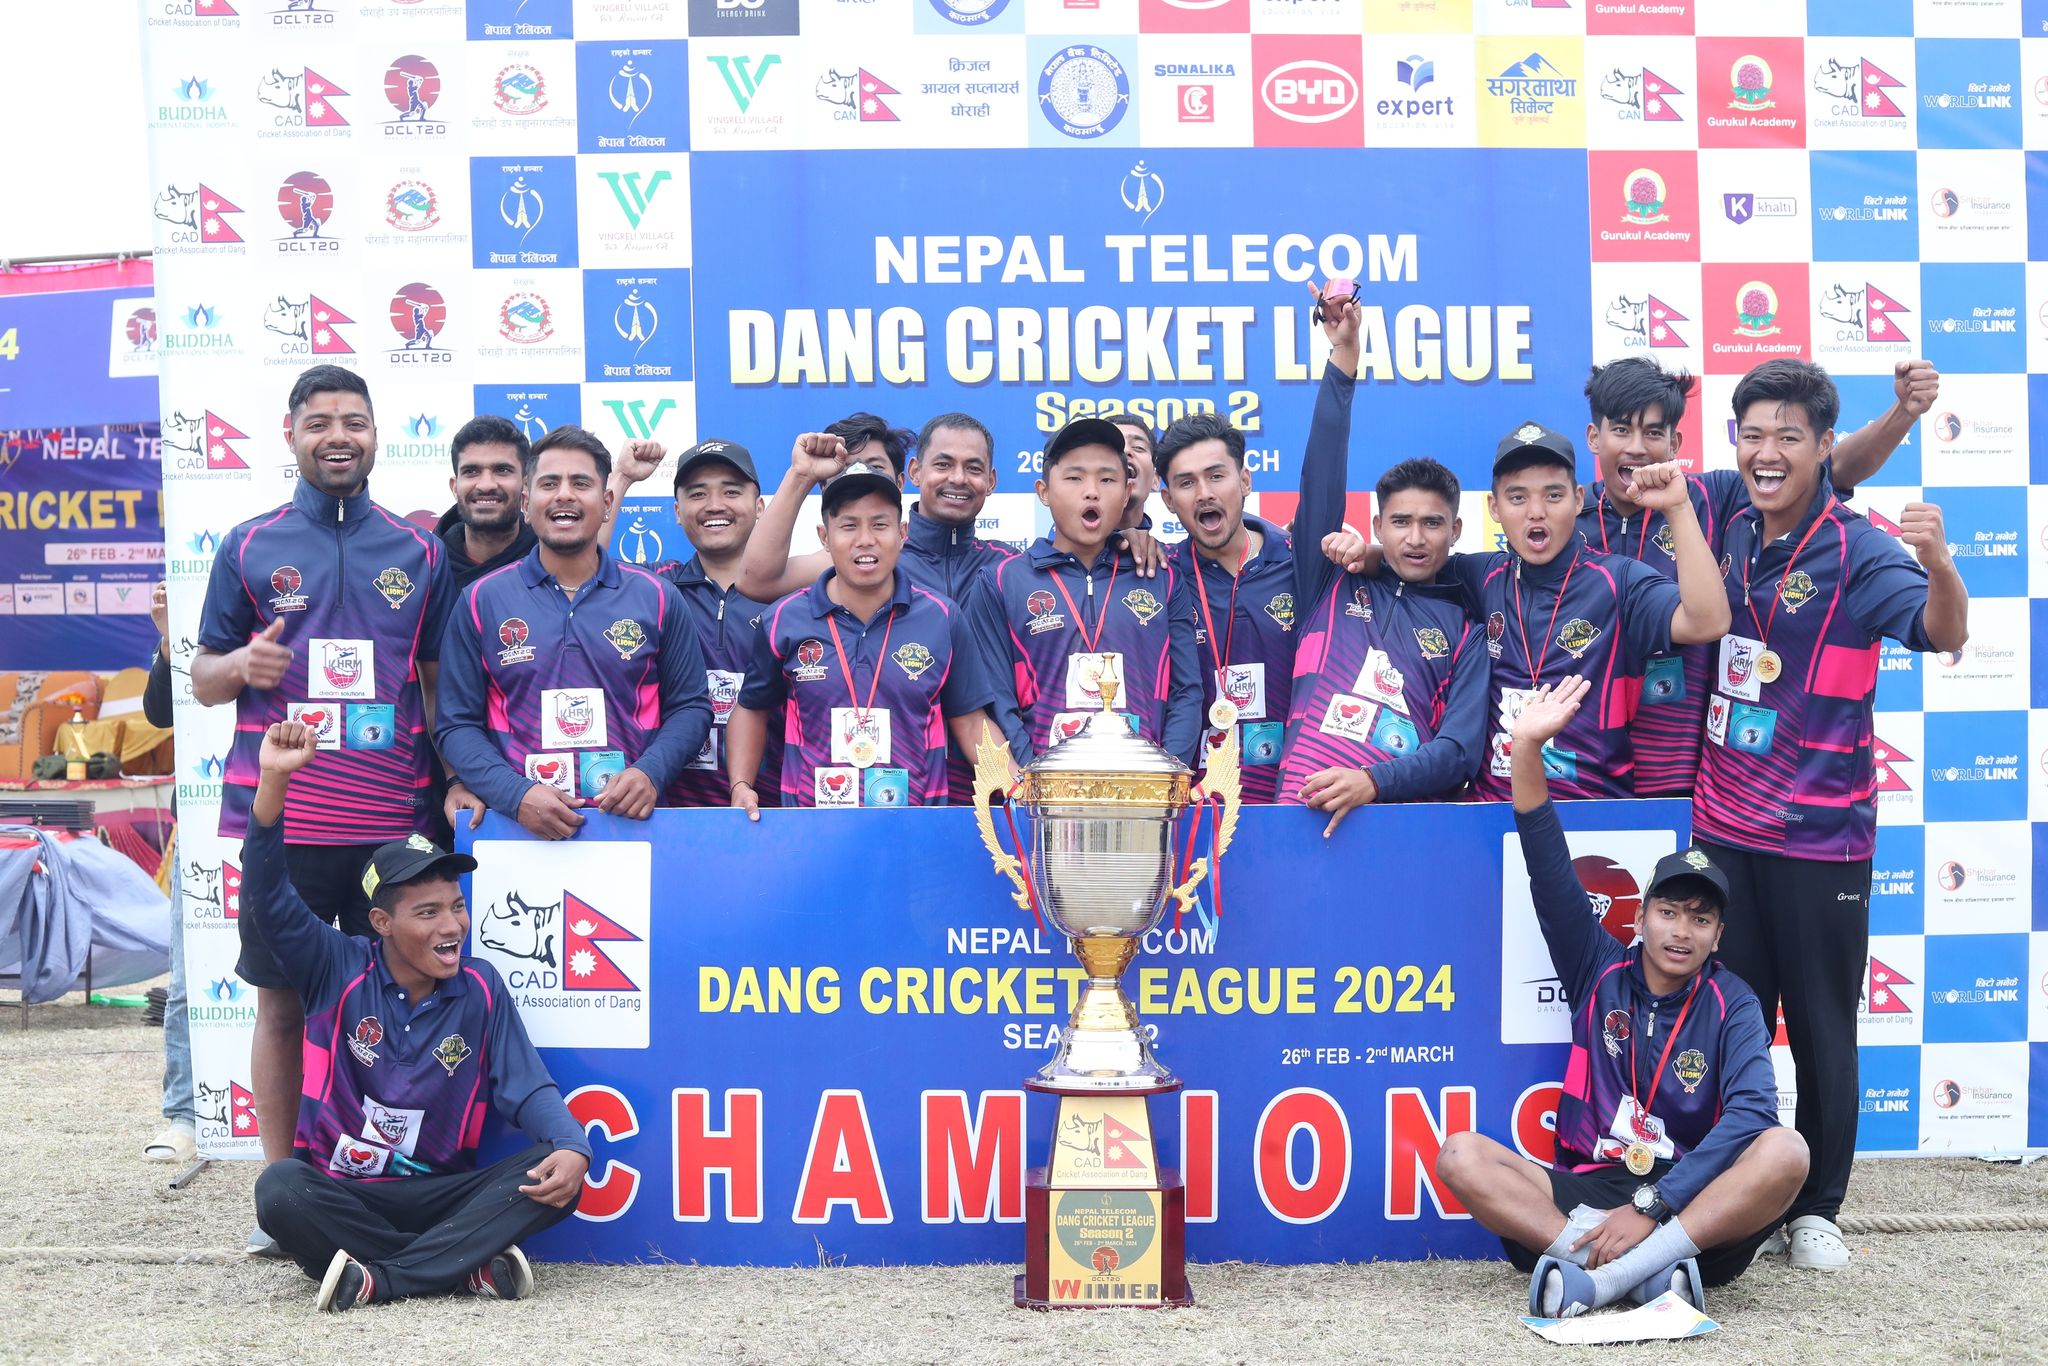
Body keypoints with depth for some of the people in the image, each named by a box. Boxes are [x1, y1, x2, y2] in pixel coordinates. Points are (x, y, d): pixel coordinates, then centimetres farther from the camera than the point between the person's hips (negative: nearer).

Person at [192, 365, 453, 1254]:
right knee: (281, 1002, 5)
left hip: (393, 818, 1)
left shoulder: (418, 552, 10)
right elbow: (203, 681, 9)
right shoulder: (250, 547, 7)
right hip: (282, 816, 0)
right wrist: (241, 664, -13)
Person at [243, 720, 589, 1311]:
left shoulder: (480, 989, 3)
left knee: (554, 1176, -25)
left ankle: (376, 1278, -31)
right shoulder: (338, 970, -1)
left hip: (441, 1193, 2)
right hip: (339, 1192, -1)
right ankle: (467, 1267, -31)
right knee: (280, 1190, -35)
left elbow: (527, 1089, 0)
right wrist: (274, 781, -26)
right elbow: (266, 897, -13)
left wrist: (573, 1148, -22)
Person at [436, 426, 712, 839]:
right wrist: (515, 795, -11)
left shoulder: (657, 598, 7)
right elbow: (457, 723, 4)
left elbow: (690, 707, 10)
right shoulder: (481, 601, 6)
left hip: (633, 819, 0)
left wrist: (650, 773, -8)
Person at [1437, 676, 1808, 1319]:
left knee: (1785, 1151, -30)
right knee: (1460, 1154, -22)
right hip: (1587, 1189, 2)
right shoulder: (1600, 971, 9)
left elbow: (1751, 1111, -14)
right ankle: (1648, 1266, -36)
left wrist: (1651, 1208, -26)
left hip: (1690, 1199, -1)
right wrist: (1528, 749, -14)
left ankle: (1597, 1276, -38)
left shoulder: (1731, 1004, 3)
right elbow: (1552, 876, -2)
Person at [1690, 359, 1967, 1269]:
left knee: (1822, 1026, 6)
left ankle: (1816, 1209, 19)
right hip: (1723, 825, 4)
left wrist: (1937, 565, -44)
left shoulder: (1857, 551, -10)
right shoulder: (1731, 535, 6)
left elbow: (1943, 633, -24)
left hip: (1820, 836, -4)